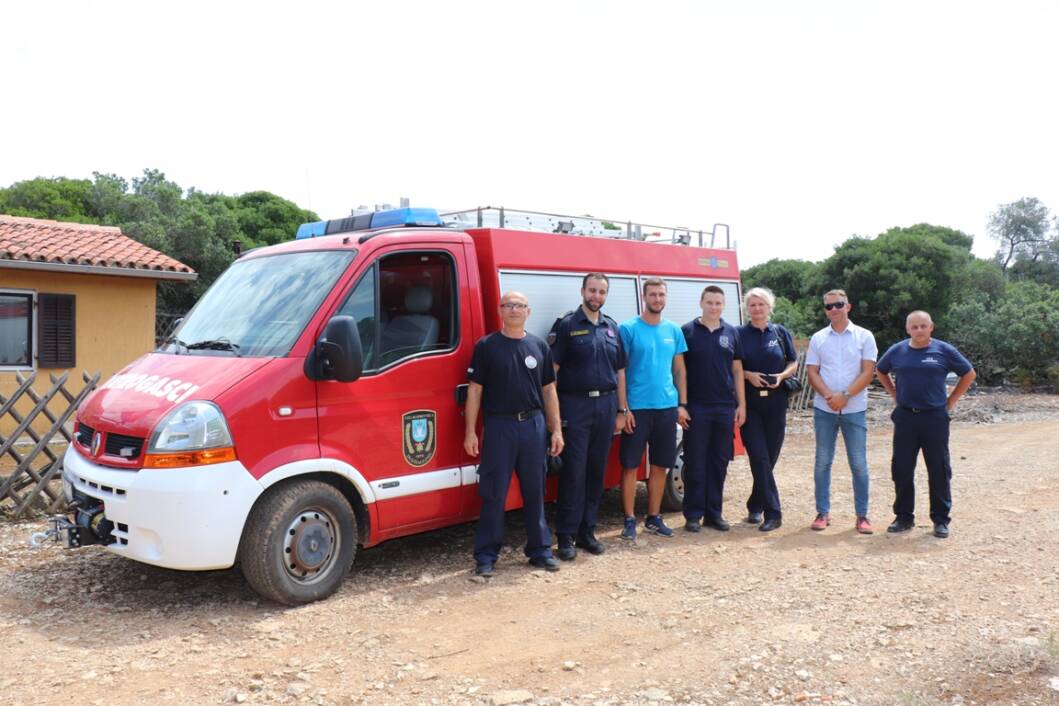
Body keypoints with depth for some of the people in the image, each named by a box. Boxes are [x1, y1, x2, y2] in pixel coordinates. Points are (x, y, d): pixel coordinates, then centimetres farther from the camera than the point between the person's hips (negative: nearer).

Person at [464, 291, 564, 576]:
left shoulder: (539, 346, 9)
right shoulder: (486, 346, 1)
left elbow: (549, 390, 12)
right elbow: (474, 390, 0)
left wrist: (556, 430, 6)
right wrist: (470, 432, -5)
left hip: (533, 425, 3)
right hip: (499, 425, -3)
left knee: (535, 492, 10)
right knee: (493, 494, 1)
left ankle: (540, 550, 21)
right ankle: (486, 555, 10)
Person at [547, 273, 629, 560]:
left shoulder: (612, 327, 13)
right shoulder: (566, 325, -2)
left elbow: (620, 372, 16)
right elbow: (552, 370, -7)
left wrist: (622, 410, 12)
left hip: (606, 405, 5)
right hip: (575, 405, -5)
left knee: (596, 471, 9)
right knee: (573, 471, -4)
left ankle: (587, 531, 19)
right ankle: (566, 536, 4)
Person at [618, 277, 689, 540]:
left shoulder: (674, 330, 9)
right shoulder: (628, 329, -4)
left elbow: (679, 370, 13)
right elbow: (619, 371, -6)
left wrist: (682, 404, 6)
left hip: (667, 408, 4)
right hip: (636, 408, -4)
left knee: (660, 466, 11)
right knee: (630, 466, 1)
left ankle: (654, 518, 23)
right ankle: (629, 520, 10)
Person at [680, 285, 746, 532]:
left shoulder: (731, 333, 8)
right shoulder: (687, 331, -2)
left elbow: (737, 370, 11)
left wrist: (741, 404, 7)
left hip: (725, 407, 3)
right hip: (696, 407, -3)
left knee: (719, 462, 9)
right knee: (695, 462, 2)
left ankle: (714, 513, 19)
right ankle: (693, 514, 11)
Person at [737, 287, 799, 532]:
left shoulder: (781, 333, 8)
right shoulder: (739, 334, 3)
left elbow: (793, 363, 12)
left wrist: (781, 376, -7)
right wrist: (748, 375, -13)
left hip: (776, 402, 2)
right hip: (750, 403, -2)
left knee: (770, 457, 6)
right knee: (759, 457, -8)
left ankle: (755, 506, 21)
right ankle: (772, 512, -5)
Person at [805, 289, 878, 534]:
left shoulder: (864, 336, 2)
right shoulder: (818, 338, 7)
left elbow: (867, 372, -5)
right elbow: (812, 372, 3)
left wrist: (844, 396, -15)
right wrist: (830, 396, -13)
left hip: (855, 409, -2)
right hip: (824, 409, 2)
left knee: (859, 463, 2)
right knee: (822, 462, 5)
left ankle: (862, 515, 10)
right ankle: (823, 512, 14)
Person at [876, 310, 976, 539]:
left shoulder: (944, 351, -1)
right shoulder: (897, 351, 5)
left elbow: (969, 374, 8)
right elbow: (880, 371, 22)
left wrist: (951, 400, 4)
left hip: (935, 418, -2)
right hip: (905, 417, 2)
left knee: (939, 471, 3)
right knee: (902, 469, 6)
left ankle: (941, 519, 13)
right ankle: (904, 517, 17)